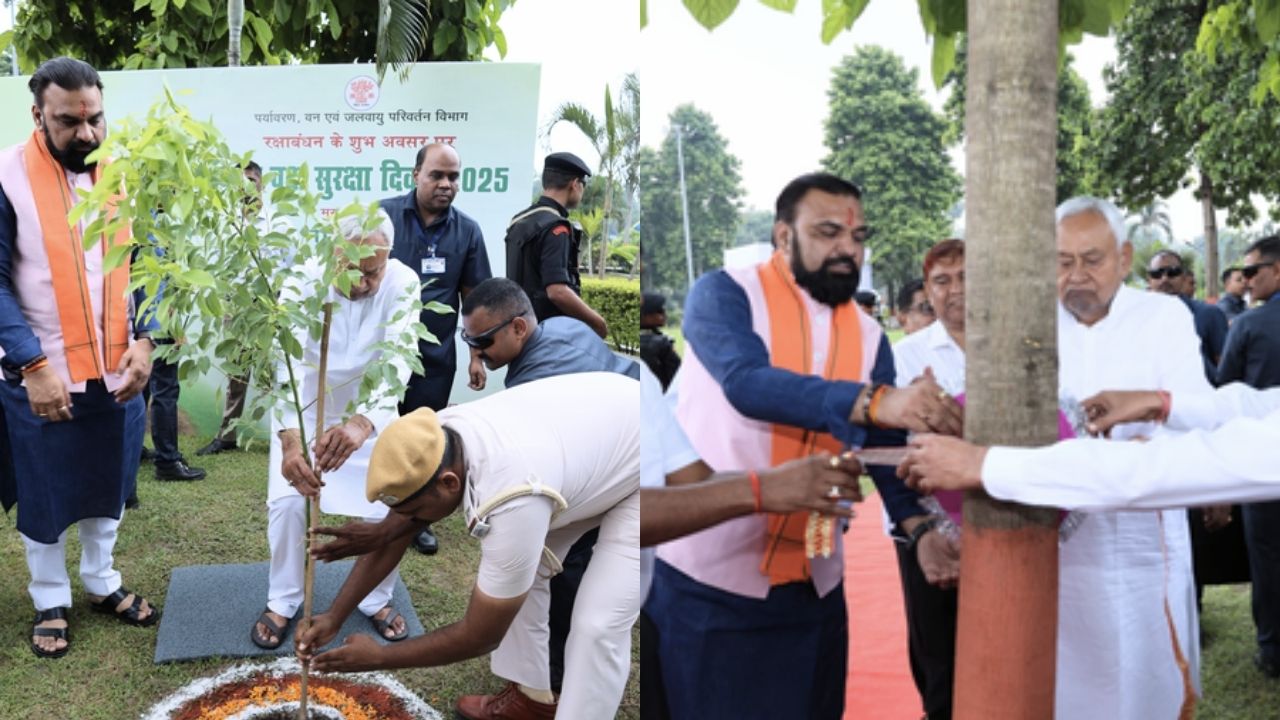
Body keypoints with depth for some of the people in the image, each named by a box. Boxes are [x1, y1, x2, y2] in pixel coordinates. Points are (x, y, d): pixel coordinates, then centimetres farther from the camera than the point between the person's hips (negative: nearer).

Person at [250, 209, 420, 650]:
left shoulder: (402, 284, -29)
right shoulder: (304, 281, -30)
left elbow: (397, 363, -41)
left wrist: (362, 425, -60)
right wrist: (289, 439, -59)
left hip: (370, 411, 1)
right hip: (305, 407, -1)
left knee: (387, 506, -4)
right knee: (287, 501, -9)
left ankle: (377, 599, 20)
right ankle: (282, 602, 14)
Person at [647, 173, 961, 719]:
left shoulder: (868, 336, 7)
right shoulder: (724, 295, -8)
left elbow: (887, 448, 4)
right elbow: (747, 382, -26)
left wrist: (919, 525, -15)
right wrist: (873, 400, -37)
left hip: (813, 584, 5)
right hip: (707, 573, -4)